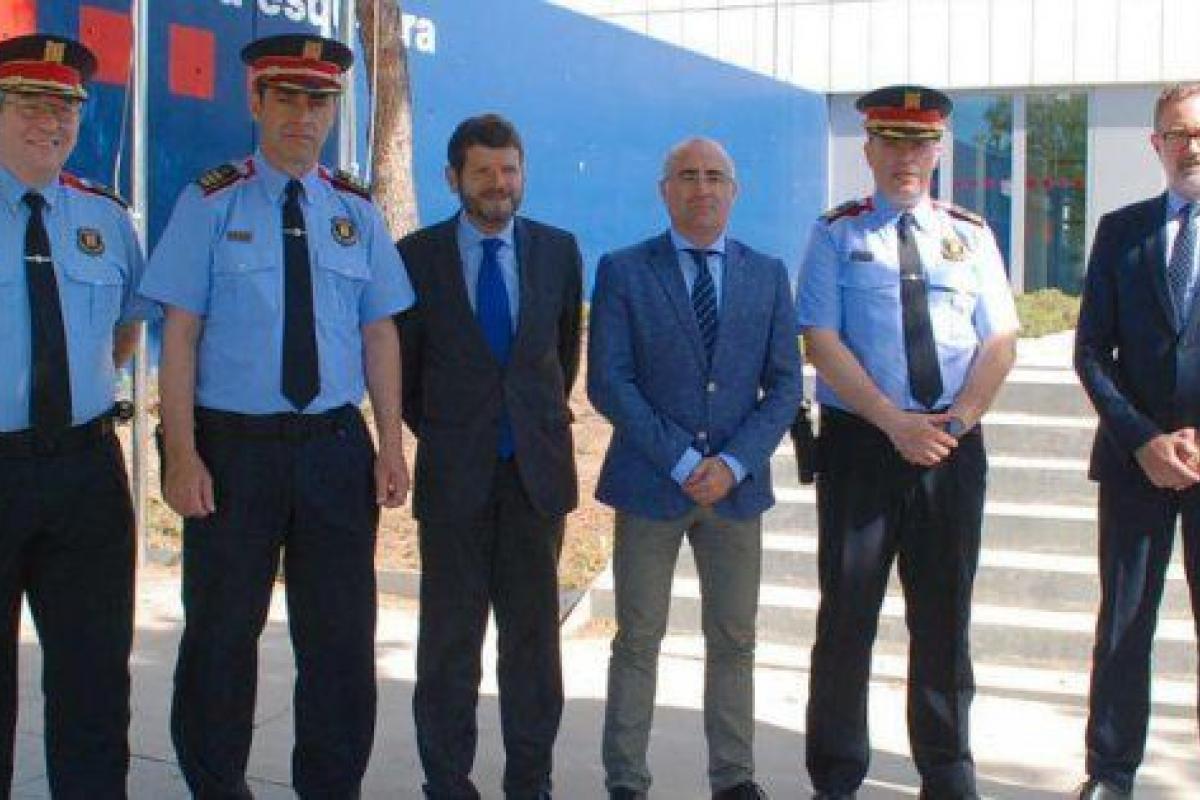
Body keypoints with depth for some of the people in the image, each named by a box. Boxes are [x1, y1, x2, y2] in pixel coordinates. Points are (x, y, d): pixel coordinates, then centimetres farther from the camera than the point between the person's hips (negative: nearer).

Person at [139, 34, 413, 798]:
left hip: (335, 445, 3)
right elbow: (180, 333, -6)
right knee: (222, 629, 8)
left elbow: (379, 333, 6)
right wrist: (181, 454, -13)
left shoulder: (356, 211, 7)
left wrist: (391, 445, 0)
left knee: (342, 632, 9)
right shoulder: (211, 203, -3)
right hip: (233, 446, -2)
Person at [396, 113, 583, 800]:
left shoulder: (558, 250, 5)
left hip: (537, 469, 2)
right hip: (453, 473, -1)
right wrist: (435, 431, 9)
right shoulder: (417, 254, -1)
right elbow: (403, 361, 8)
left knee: (534, 637, 7)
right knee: (450, 639, 6)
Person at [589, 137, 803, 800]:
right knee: (638, 640, 4)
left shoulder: (767, 274, 8)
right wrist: (681, 461, -13)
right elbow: (608, 383, -6)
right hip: (649, 483, -2)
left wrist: (733, 463, -9)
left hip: (737, 485, 2)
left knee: (733, 640, 9)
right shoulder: (623, 271, 0)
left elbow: (784, 385, 5)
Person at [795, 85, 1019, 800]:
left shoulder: (971, 234, 10)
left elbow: (1000, 342, 4)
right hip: (860, 441, -2)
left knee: (945, 619, 10)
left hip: (955, 446, 3)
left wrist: (958, 421, -12)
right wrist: (896, 422, -16)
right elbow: (822, 341, -8)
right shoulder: (837, 234, 2)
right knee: (848, 617, 3)